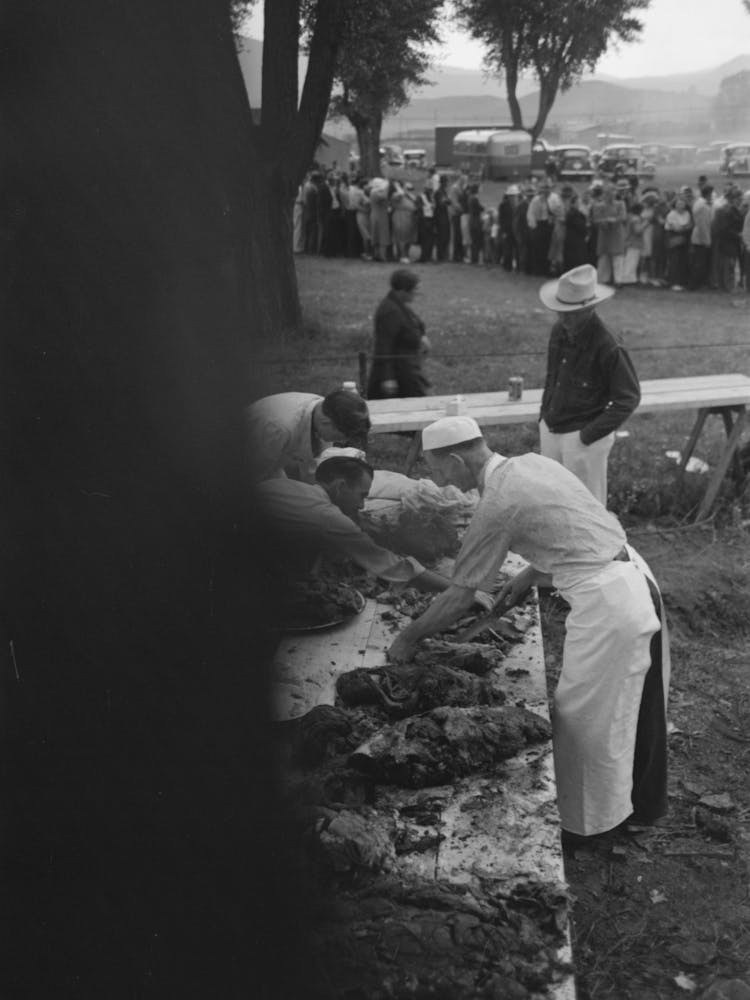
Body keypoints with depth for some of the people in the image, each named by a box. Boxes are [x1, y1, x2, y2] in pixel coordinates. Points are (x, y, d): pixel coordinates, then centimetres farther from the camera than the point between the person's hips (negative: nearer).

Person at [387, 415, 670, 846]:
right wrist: (529, 577, 16)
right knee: (638, 704, 24)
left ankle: (586, 824, 24)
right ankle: (645, 801, 42)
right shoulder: (532, 463, 9)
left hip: (606, 601, -9)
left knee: (586, 718, 8)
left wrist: (409, 637, 4)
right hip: (636, 576, 9)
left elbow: (460, 597, -9)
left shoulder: (496, 504, -16)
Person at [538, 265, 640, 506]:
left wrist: (590, 434, -17)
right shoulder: (559, 331, 1)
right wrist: (544, 417, 12)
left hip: (582, 437, -7)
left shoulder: (607, 348, -21)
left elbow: (628, 398, -16)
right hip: (550, 430, 7)